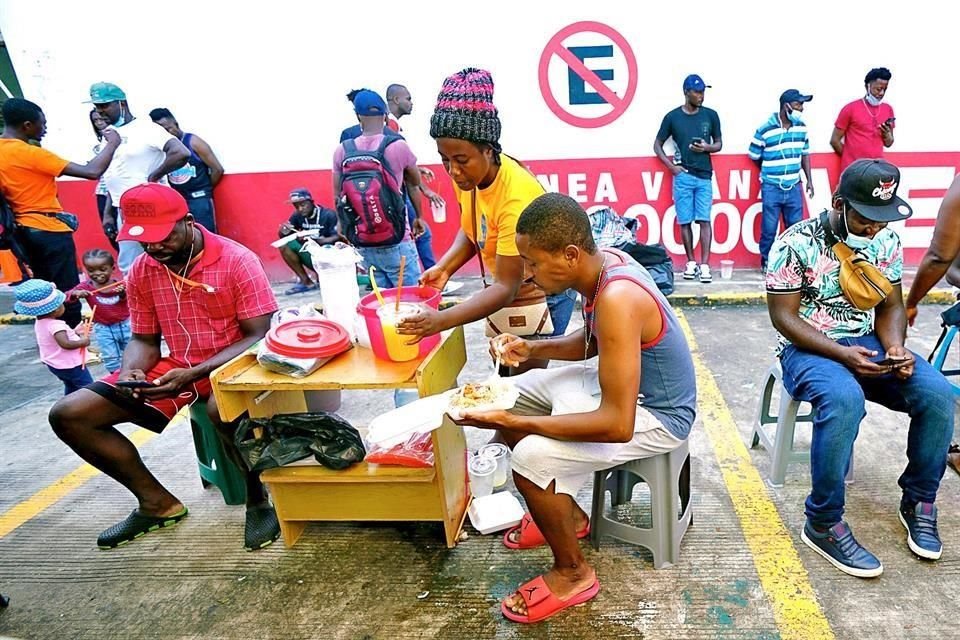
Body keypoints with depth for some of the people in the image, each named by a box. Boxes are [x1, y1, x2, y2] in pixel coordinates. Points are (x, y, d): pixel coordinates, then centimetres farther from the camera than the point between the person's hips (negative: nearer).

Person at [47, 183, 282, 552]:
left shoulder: (237, 261, -16)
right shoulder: (141, 271, 1)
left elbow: (259, 336, -17)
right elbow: (144, 340, 10)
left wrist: (194, 374, -27)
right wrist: (130, 372, -15)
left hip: (232, 364, -6)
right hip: (173, 367, 6)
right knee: (68, 415, -3)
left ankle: (258, 498, -12)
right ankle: (157, 502, 8)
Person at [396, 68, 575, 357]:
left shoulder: (516, 198, -33)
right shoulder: (468, 175, -12)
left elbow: (507, 287, -32)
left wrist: (442, 320, -42)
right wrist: (444, 267, -12)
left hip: (541, 297, -7)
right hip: (505, 290, 7)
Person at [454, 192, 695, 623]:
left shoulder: (616, 299, -35)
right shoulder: (601, 263, -7)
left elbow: (618, 424, -35)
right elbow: (591, 342, 11)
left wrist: (510, 422, -33)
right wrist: (532, 349, -6)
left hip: (655, 414, -9)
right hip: (621, 382, 9)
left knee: (531, 457, -24)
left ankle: (572, 574, 4)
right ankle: (565, 514, 25)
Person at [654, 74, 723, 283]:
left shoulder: (710, 115, 6)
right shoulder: (672, 117, 2)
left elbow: (719, 144, 14)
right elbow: (657, 145, 9)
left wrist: (707, 148, -9)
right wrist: (671, 166, -2)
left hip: (704, 176, 1)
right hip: (682, 176, 0)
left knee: (704, 220, -5)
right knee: (684, 221, 2)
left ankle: (704, 264, -5)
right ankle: (691, 262, 13)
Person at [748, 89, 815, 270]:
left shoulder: (801, 127, 4)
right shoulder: (765, 129, -12)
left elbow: (805, 154, 14)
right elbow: (754, 156, -1)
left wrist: (809, 180, 10)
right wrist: (770, 173, 8)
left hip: (794, 187, 4)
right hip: (771, 188, -4)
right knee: (769, 229, 3)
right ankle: (766, 262, 17)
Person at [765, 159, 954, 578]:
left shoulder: (886, 241, 4)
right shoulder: (796, 243, -13)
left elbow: (890, 307, 9)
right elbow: (783, 316, -13)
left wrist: (895, 347, -13)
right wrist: (841, 353, -24)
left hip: (867, 343, 6)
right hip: (809, 347, -5)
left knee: (938, 394, -18)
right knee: (844, 400, -36)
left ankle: (918, 501, 5)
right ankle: (823, 524, -21)